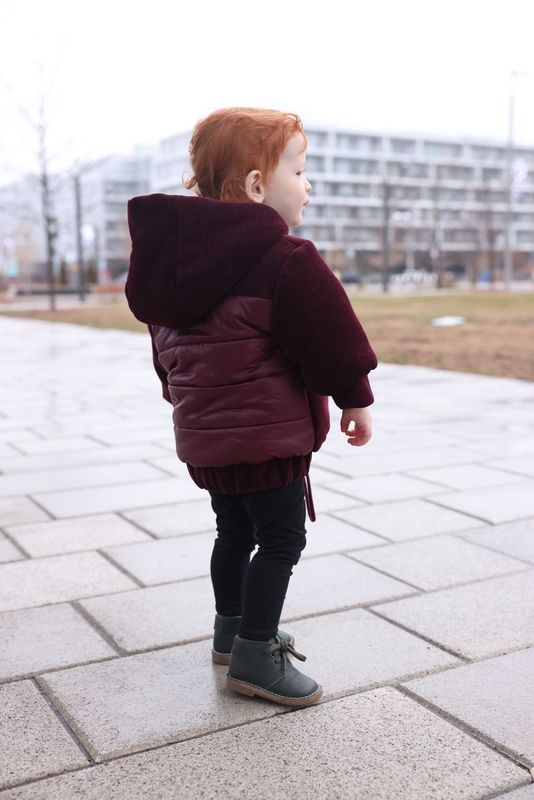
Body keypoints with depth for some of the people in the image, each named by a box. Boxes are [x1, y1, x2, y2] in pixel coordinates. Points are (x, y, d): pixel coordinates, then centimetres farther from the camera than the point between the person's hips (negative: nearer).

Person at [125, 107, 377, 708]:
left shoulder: (175, 255, 10)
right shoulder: (285, 261, -18)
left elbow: (163, 334, 19)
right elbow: (328, 332, -13)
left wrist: (183, 393, 31)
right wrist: (356, 396, 0)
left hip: (204, 432, 9)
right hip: (265, 430, -9)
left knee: (235, 531, 21)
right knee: (281, 538, 2)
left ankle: (232, 630, 35)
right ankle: (254, 657, 9)